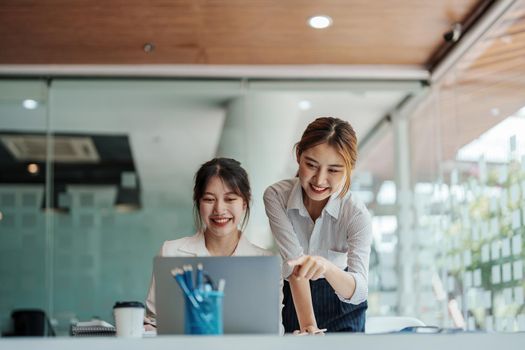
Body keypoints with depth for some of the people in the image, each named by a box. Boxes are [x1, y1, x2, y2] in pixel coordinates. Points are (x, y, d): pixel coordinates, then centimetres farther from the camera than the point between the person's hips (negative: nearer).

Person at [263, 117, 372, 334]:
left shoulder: (357, 215, -24)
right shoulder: (276, 196, -20)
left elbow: (358, 291, -31)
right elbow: (293, 262, -28)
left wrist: (327, 268, -53)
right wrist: (308, 325, -41)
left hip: (343, 310, -1)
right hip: (294, 304, 1)